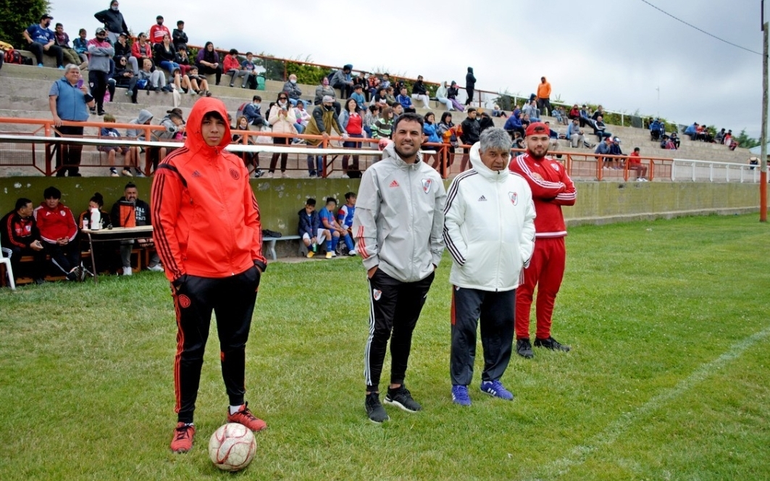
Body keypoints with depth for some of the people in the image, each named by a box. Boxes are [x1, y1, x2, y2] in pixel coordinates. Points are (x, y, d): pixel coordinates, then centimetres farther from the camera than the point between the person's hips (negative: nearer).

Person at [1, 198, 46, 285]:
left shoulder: (30, 217, -3)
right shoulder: (10, 219, -23)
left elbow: (36, 232, 8)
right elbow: (11, 240, -26)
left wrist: (36, 241, -14)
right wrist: (29, 245, -31)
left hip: (27, 244, 6)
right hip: (10, 246, -6)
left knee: (40, 248, -20)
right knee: (16, 250, -36)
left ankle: (38, 276, -11)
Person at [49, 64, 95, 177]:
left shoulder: (82, 87, 19)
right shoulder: (59, 84, 6)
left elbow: (92, 104, 13)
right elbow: (52, 99, -5)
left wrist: (86, 93, -6)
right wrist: (55, 116, -17)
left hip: (78, 123, 4)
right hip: (63, 122, -4)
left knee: (76, 149, 5)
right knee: (62, 148, -5)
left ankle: (74, 173, 12)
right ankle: (60, 173, -1)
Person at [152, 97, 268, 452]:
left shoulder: (236, 166, 10)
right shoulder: (174, 167, -6)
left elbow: (251, 214, 16)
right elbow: (163, 223, -8)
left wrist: (257, 257, 8)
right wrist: (177, 275, -11)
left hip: (240, 273, 5)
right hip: (196, 276, -5)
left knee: (235, 344, 17)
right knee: (191, 349, 6)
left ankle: (237, 408, 33)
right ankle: (184, 423, 19)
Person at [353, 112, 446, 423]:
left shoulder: (432, 177, 7)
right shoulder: (377, 173, -6)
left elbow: (439, 222, 12)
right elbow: (364, 220, -7)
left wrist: (434, 258, 9)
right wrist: (370, 261, -9)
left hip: (421, 271, 4)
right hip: (386, 269, -4)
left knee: (405, 330, 14)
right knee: (380, 331, -2)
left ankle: (397, 389, 28)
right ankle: (372, 396, 10)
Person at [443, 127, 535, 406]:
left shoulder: (519, 184, 9)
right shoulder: (464, 183, -6)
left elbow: (528, 223, 16)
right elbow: (449, 223, -6)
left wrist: (523, 257, 7)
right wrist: (463, 258, -11)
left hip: (507, 276, 5)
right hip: (470, 276, -5)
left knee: (501, 329, 13)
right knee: (464, 330, 2)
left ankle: (492, 379, 30)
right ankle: (460, 384, 15)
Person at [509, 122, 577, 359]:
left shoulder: (556, 166, 17)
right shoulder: (519, 163, -3)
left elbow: (572, 196, 6)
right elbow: (538, 186, -18)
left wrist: (548, 193, -7)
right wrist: (559, 187, 1)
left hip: (556, 236, 7)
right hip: (531, 237, -7)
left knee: (550, 289, 12)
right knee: (525, 289, -3)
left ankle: (544, 336, 22)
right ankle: (522, 339, 3)